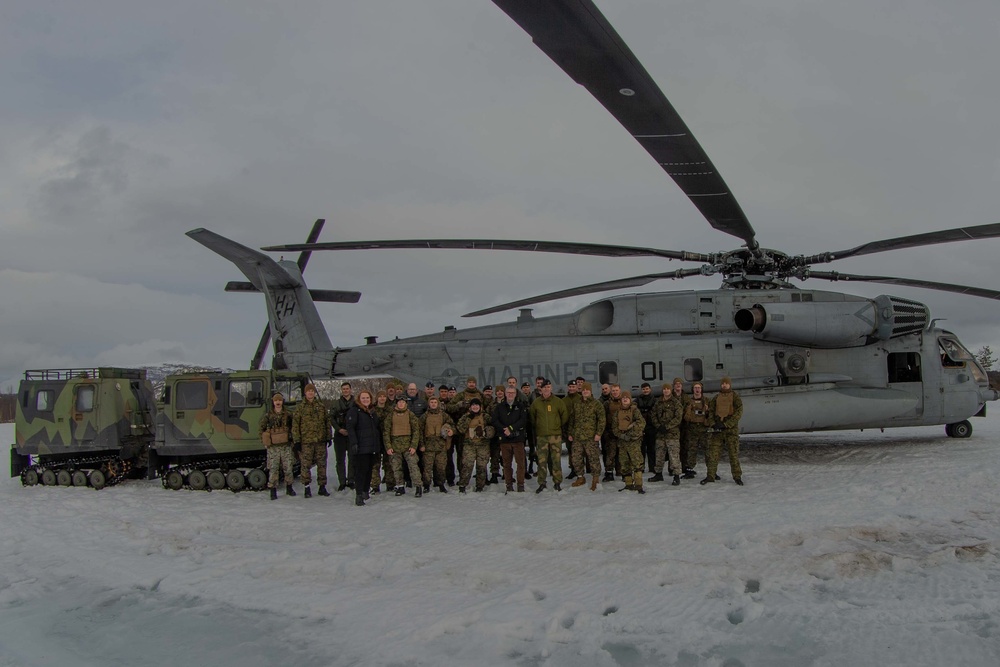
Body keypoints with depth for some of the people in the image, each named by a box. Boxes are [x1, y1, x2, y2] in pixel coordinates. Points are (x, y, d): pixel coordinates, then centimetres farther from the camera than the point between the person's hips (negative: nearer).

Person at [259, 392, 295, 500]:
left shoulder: (288, 415, 5)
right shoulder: (268, 416, 2)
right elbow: (260, 429, 11)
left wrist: (291, 437, 7)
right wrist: (265, 440, 4)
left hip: (286, 446, 1)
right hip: (273, 447, -1)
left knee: (288, 468, 4)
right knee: (273, 469, -3)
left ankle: (289, 488, 20)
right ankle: (273, 490, 4)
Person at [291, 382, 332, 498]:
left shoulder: (321, 407, 10)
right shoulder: (300, 408, 2)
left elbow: (328, 422, 13)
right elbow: (295, 424, 0)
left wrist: (329, 437, 9)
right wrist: (297, 440, -5)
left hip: (320, 440, 2)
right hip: (306, 441, -2)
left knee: (322, 464, 6)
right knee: (306, 464, -2)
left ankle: (322, 487, 14)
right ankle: (307, 488, 6)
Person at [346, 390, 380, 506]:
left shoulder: (372, 411, 18)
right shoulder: (354, 410, -6)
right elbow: (350, 428, -14)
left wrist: (380, 443, 23)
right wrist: (353, 443, -22)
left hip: (373, 447, 7)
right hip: (361, 447, -7)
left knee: (369, 470, 12)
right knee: (361, 470, -9)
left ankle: (365, 491, 22)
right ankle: (358, 495, -9)